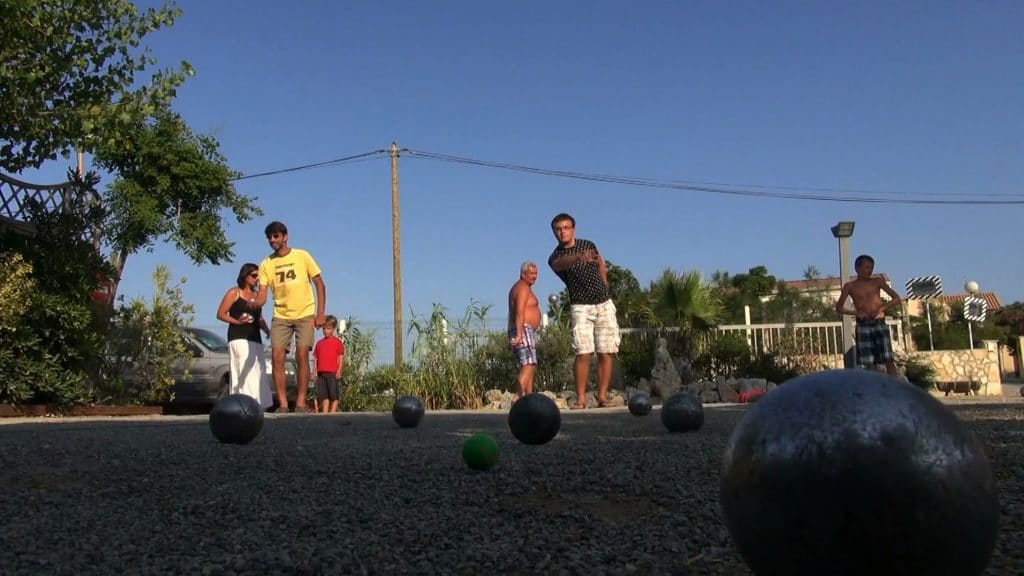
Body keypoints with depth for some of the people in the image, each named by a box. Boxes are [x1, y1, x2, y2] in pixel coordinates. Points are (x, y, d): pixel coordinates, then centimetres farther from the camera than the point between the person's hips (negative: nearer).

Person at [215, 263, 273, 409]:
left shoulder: (256, 295, 20)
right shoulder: (234, 292, 2)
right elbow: (220, 314, -1)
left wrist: (267, 331, 7)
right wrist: (237, 321, -16)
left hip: (255, 338, 7)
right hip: (239, 338, -7)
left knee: (259, 373, 3)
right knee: (247, 371, -19)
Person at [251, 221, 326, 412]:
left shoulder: (302, 256, -1)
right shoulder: (266, 264, 5)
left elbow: (319, 284, 2)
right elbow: (262, 294, -2)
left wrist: (320, 314, -6)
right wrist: (254, 303, -27)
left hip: (305, 315, -2)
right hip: (280, 317, 2)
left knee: (302, 354, -13)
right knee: (277, 356, -8)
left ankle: (300, 403, -5)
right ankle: (283, 404, -1)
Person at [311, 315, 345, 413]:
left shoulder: (337, 341, 1)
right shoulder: (319, 343, 14)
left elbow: (341, 357, -2)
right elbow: (315, 358, 14)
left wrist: (339, 370, -9)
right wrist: (314, 372, 8)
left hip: (332, 373, -5)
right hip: (321, 373, 5)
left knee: (334, 395, -2)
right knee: (323, 395, 5)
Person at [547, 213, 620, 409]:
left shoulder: (588, 244, 6)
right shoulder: (555, 258, -8)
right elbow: (563, 262, -34)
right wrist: (579, 257, -55)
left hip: (605, 304, 3)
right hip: (581, 307, -3)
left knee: (605, 354, -2)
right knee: (583, 354, -14)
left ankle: (602, 396, 4)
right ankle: (580, 398, -9)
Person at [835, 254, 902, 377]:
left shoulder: (877, 281, 6)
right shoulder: (850, 286, 5)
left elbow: (896, 298, 7)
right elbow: (839, 308, 6)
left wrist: (882, 308, -10)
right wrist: (856, 312, -10)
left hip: (880, 324, 0)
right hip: (863, 326, 0)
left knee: (889, 361, -7)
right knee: (870, 364, 1)